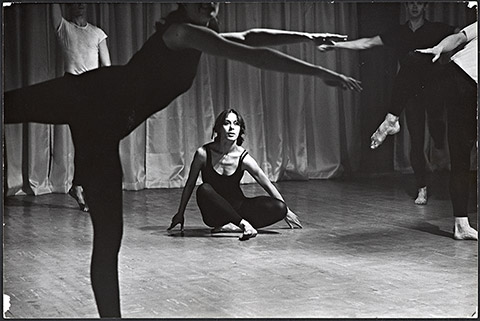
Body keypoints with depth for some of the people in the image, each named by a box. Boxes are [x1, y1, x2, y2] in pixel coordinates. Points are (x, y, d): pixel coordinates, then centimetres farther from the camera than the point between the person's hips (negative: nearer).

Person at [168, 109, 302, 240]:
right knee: (204, 189, -35)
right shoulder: (203, 153, -15)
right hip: (214, 212, -1)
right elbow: (190, 184, -1)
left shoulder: (243, 158, -13)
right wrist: (180, 214, 5)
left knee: (279, 208, -20)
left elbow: (267, 184, -2)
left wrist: (286, 211, 6)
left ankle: (233, 224, -19)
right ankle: (243, 223, -34)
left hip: (236, 207, 1)